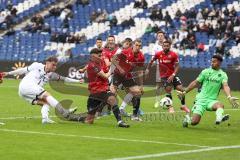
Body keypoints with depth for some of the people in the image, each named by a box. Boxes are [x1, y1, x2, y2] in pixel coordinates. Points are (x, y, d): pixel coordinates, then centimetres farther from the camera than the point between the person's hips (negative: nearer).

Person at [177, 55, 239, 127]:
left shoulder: (223, 75, 1)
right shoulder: (205, 72, 4)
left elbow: (225, 86, -15)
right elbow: (195, 83, 11)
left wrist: (229, 97, -34)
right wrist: (184, 92, 11)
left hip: (211, 100, 0)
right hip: (201, 99, 0)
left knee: (220, 105, -36)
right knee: (194, 122, -12)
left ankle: (219, 118, -62)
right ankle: (187, 119, 21)